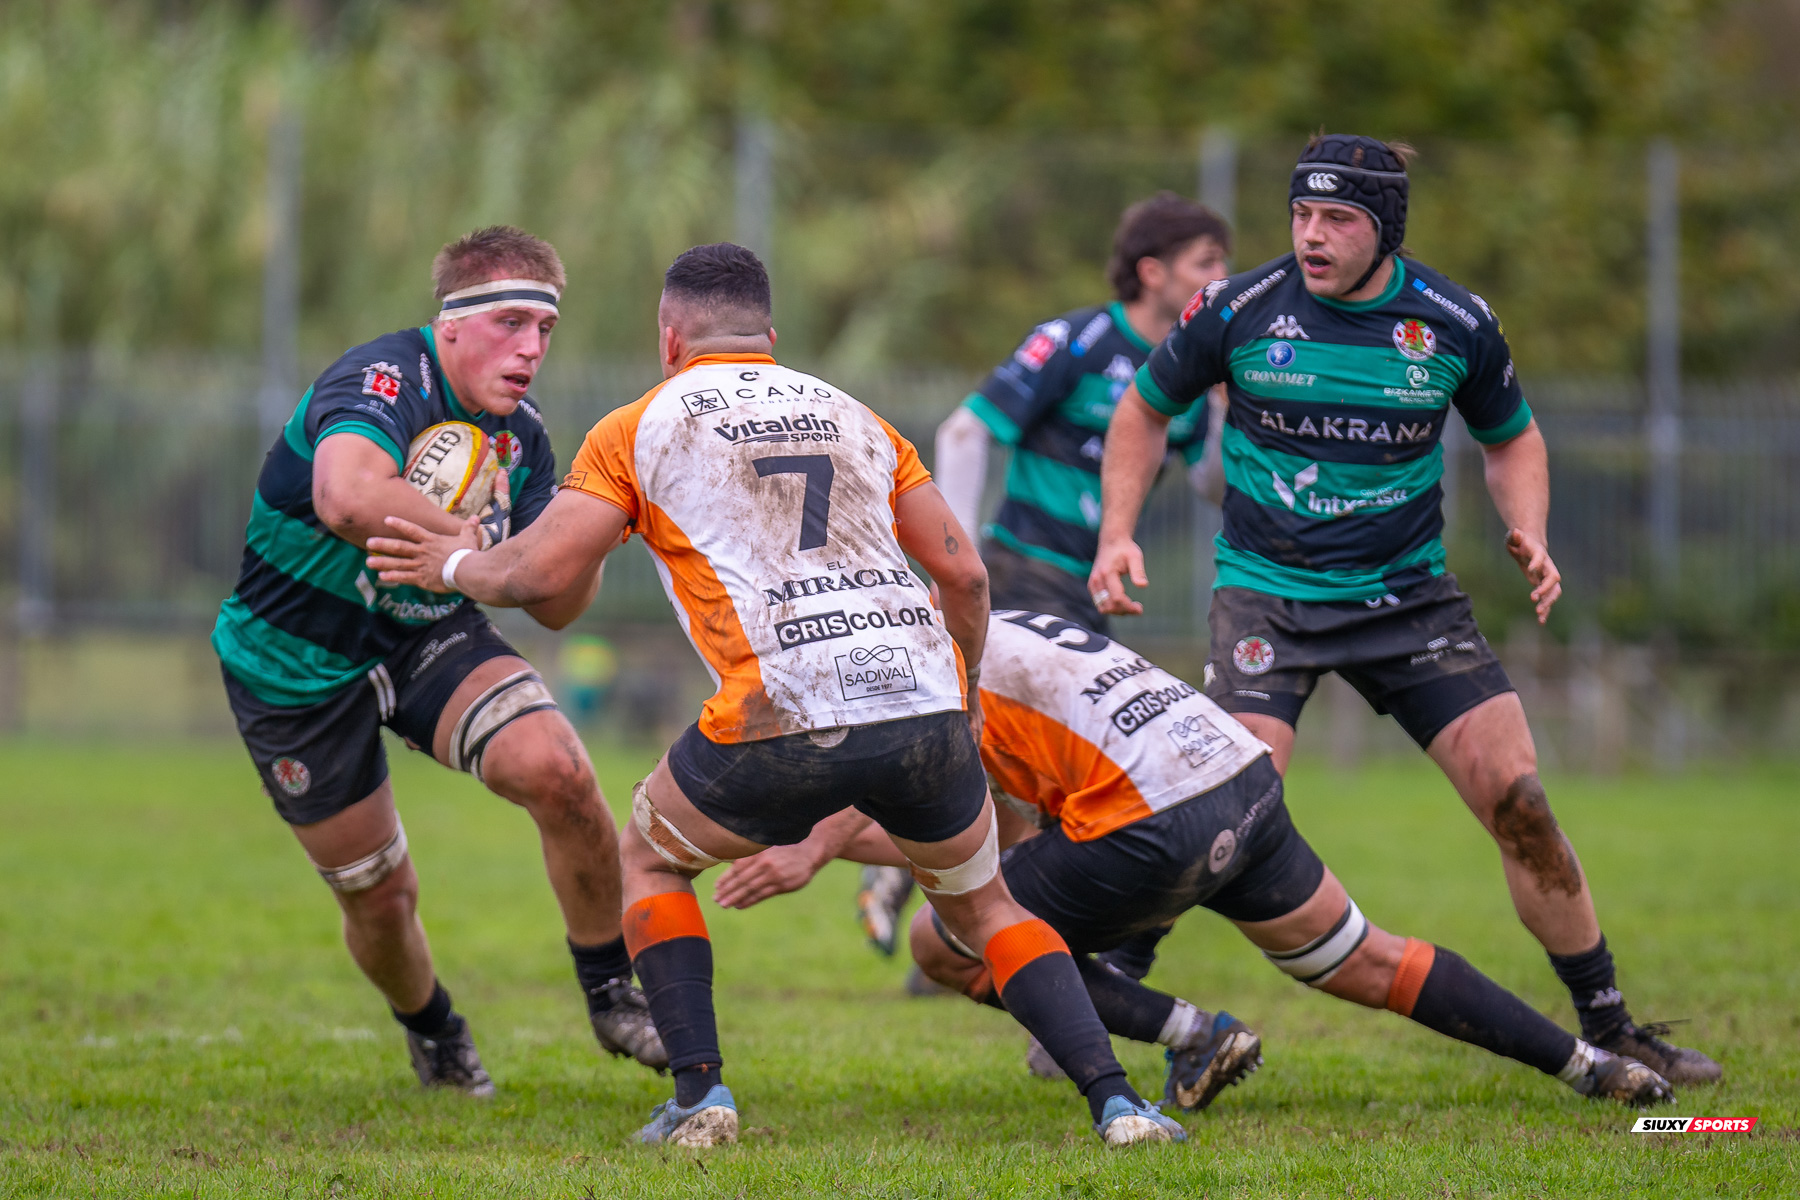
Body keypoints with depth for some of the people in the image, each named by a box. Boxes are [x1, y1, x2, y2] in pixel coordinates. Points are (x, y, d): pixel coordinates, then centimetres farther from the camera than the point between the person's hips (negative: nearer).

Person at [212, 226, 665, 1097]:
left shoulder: (521, 436, -4)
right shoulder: (381, 381, -28)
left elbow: (554, 607, 1)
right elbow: (347, 498, -51)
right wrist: (474, 540, -42)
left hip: (427, 639, 5)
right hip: (295, 666, -5)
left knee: (557, 771, -22)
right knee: (377, 896, 4)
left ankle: (610, 994, -3)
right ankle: (431, 1035, 38)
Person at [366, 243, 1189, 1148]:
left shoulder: (638, 428, 12)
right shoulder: (852, 418, 24)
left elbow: (539, 572, 6)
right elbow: (962, 570, 20)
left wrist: (454, 564, 26)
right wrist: (965, 693, 34)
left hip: (782, 725, -3)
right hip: (924, 703, 3)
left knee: (650, 860, 25)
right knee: (981, 904, 24)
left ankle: (699, 1091, 10)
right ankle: (1114, 1099, 5)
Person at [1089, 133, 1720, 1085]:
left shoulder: (1455, 324, -6)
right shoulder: (1238, 312, -10)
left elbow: (1511, 437, 13)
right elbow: (1146, 409, 8)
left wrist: (1528, 535, -5)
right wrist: (1118, 535, -2)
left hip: (1407, 592, 2)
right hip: (1266, 591, -2)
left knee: (1520, 802, -5)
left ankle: (1607, 1030, 9)